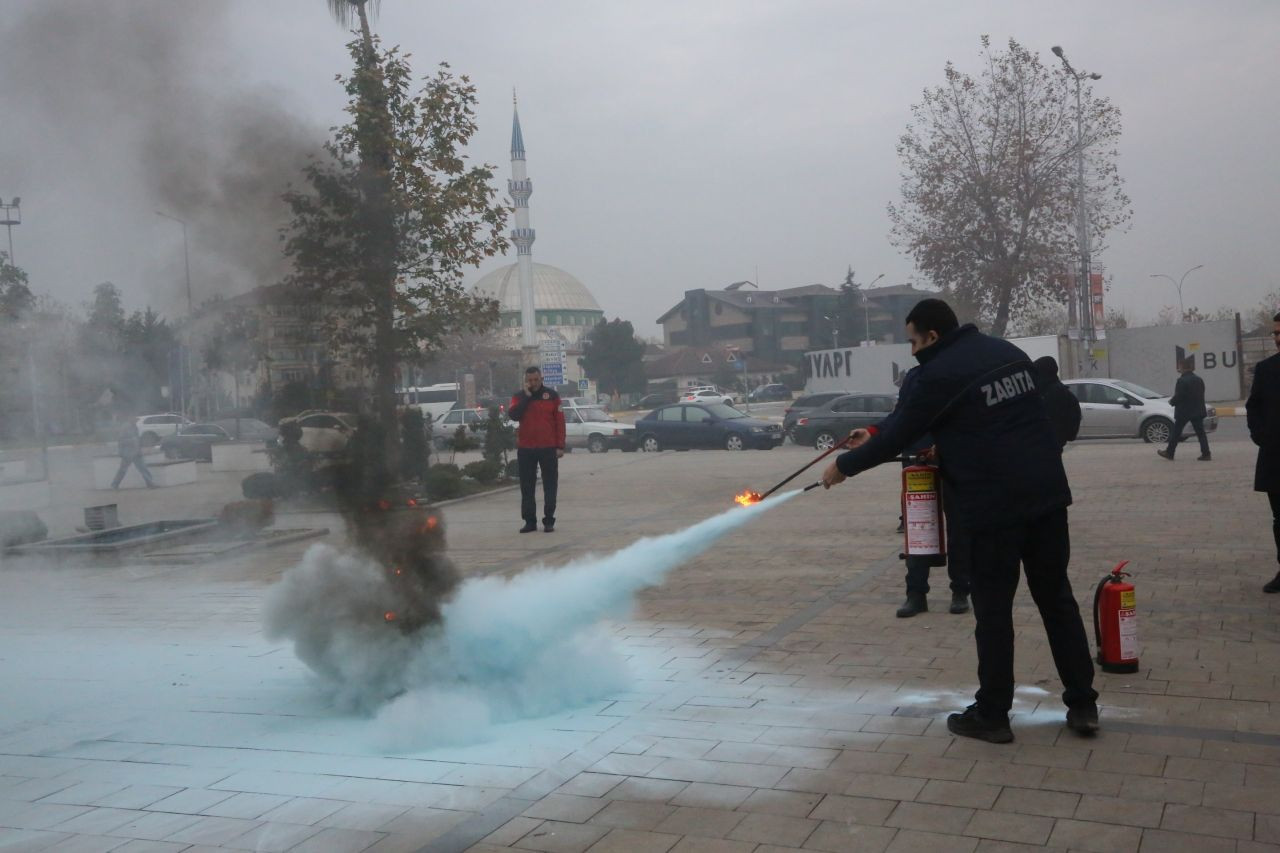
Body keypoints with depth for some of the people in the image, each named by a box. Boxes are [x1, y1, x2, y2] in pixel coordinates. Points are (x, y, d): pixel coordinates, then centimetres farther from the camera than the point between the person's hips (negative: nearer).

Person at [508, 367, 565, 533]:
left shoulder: (552, 395, 2)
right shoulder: (519, 396, 6)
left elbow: (560, 421, 1)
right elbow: (513, 415, -11)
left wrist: (560, 446, -4)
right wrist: (526, 396, -13)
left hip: (548, 448, -2)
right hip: (525, 449, 2)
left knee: (550, 486, 2)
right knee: (527, 487, 4)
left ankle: (549, 520, 9)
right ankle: (530, 521, 11)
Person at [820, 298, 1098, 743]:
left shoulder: (939, 373, -11)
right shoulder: (1008, 352, 14)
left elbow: (901, 434, -6)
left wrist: (845, 465, 10)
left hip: (995, 505, -7)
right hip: (1048, 493, 7)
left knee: (993, 610, 4)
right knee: (1057, 598, 14)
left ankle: (992, 714, 13)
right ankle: (1082, 705, 19)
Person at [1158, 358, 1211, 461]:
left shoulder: (1182, 381, -16)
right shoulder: (1199, 380, 8)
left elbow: (1178, 396, -19)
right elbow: (1201, 396, 12)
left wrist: (1172, 401, 1)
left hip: (1183, 411, -6)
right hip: (1198, 411, 6)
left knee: (1175, 433, 6)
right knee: (1200, 433, 6)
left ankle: (1169, 453, 14)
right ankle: (1206, 454, 0)